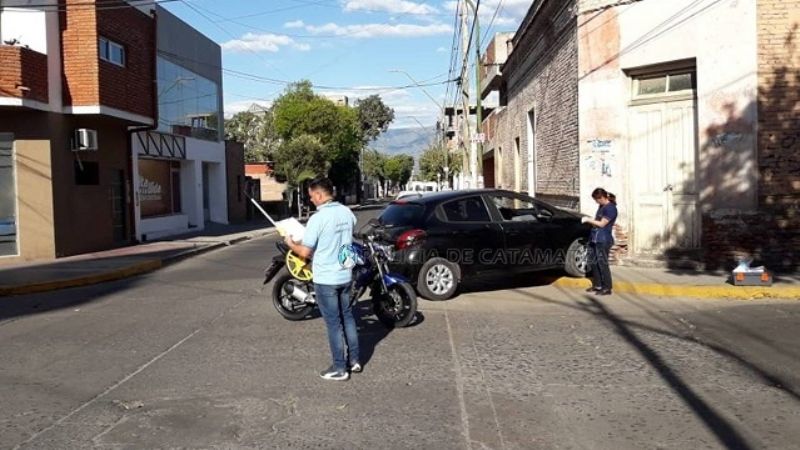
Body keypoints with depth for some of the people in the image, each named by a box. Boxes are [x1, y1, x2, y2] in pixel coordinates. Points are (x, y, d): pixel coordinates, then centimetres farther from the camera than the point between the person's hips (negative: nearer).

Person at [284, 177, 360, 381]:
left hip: (325, 279, -7)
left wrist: (291, 243, 4)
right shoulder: (347, 213, 2)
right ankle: (354, 359, 27)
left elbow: (305, 252, -16)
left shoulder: (317, 219, -20)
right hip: (345, 275, 7)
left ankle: (340, 368, 10)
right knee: (347, 317, 18)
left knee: (334, 323, 2)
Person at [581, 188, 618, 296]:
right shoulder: (601, 206, 15)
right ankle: (597, 285, 22)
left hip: (603, 240, -9)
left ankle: (607, 288, 1)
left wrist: (588, 220, -8)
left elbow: (602, 224, -15)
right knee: (594, 262, 12)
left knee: (602, 263, -5)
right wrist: (589, 220, 9)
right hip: (594, 238, 9)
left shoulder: (610, 208, -13)